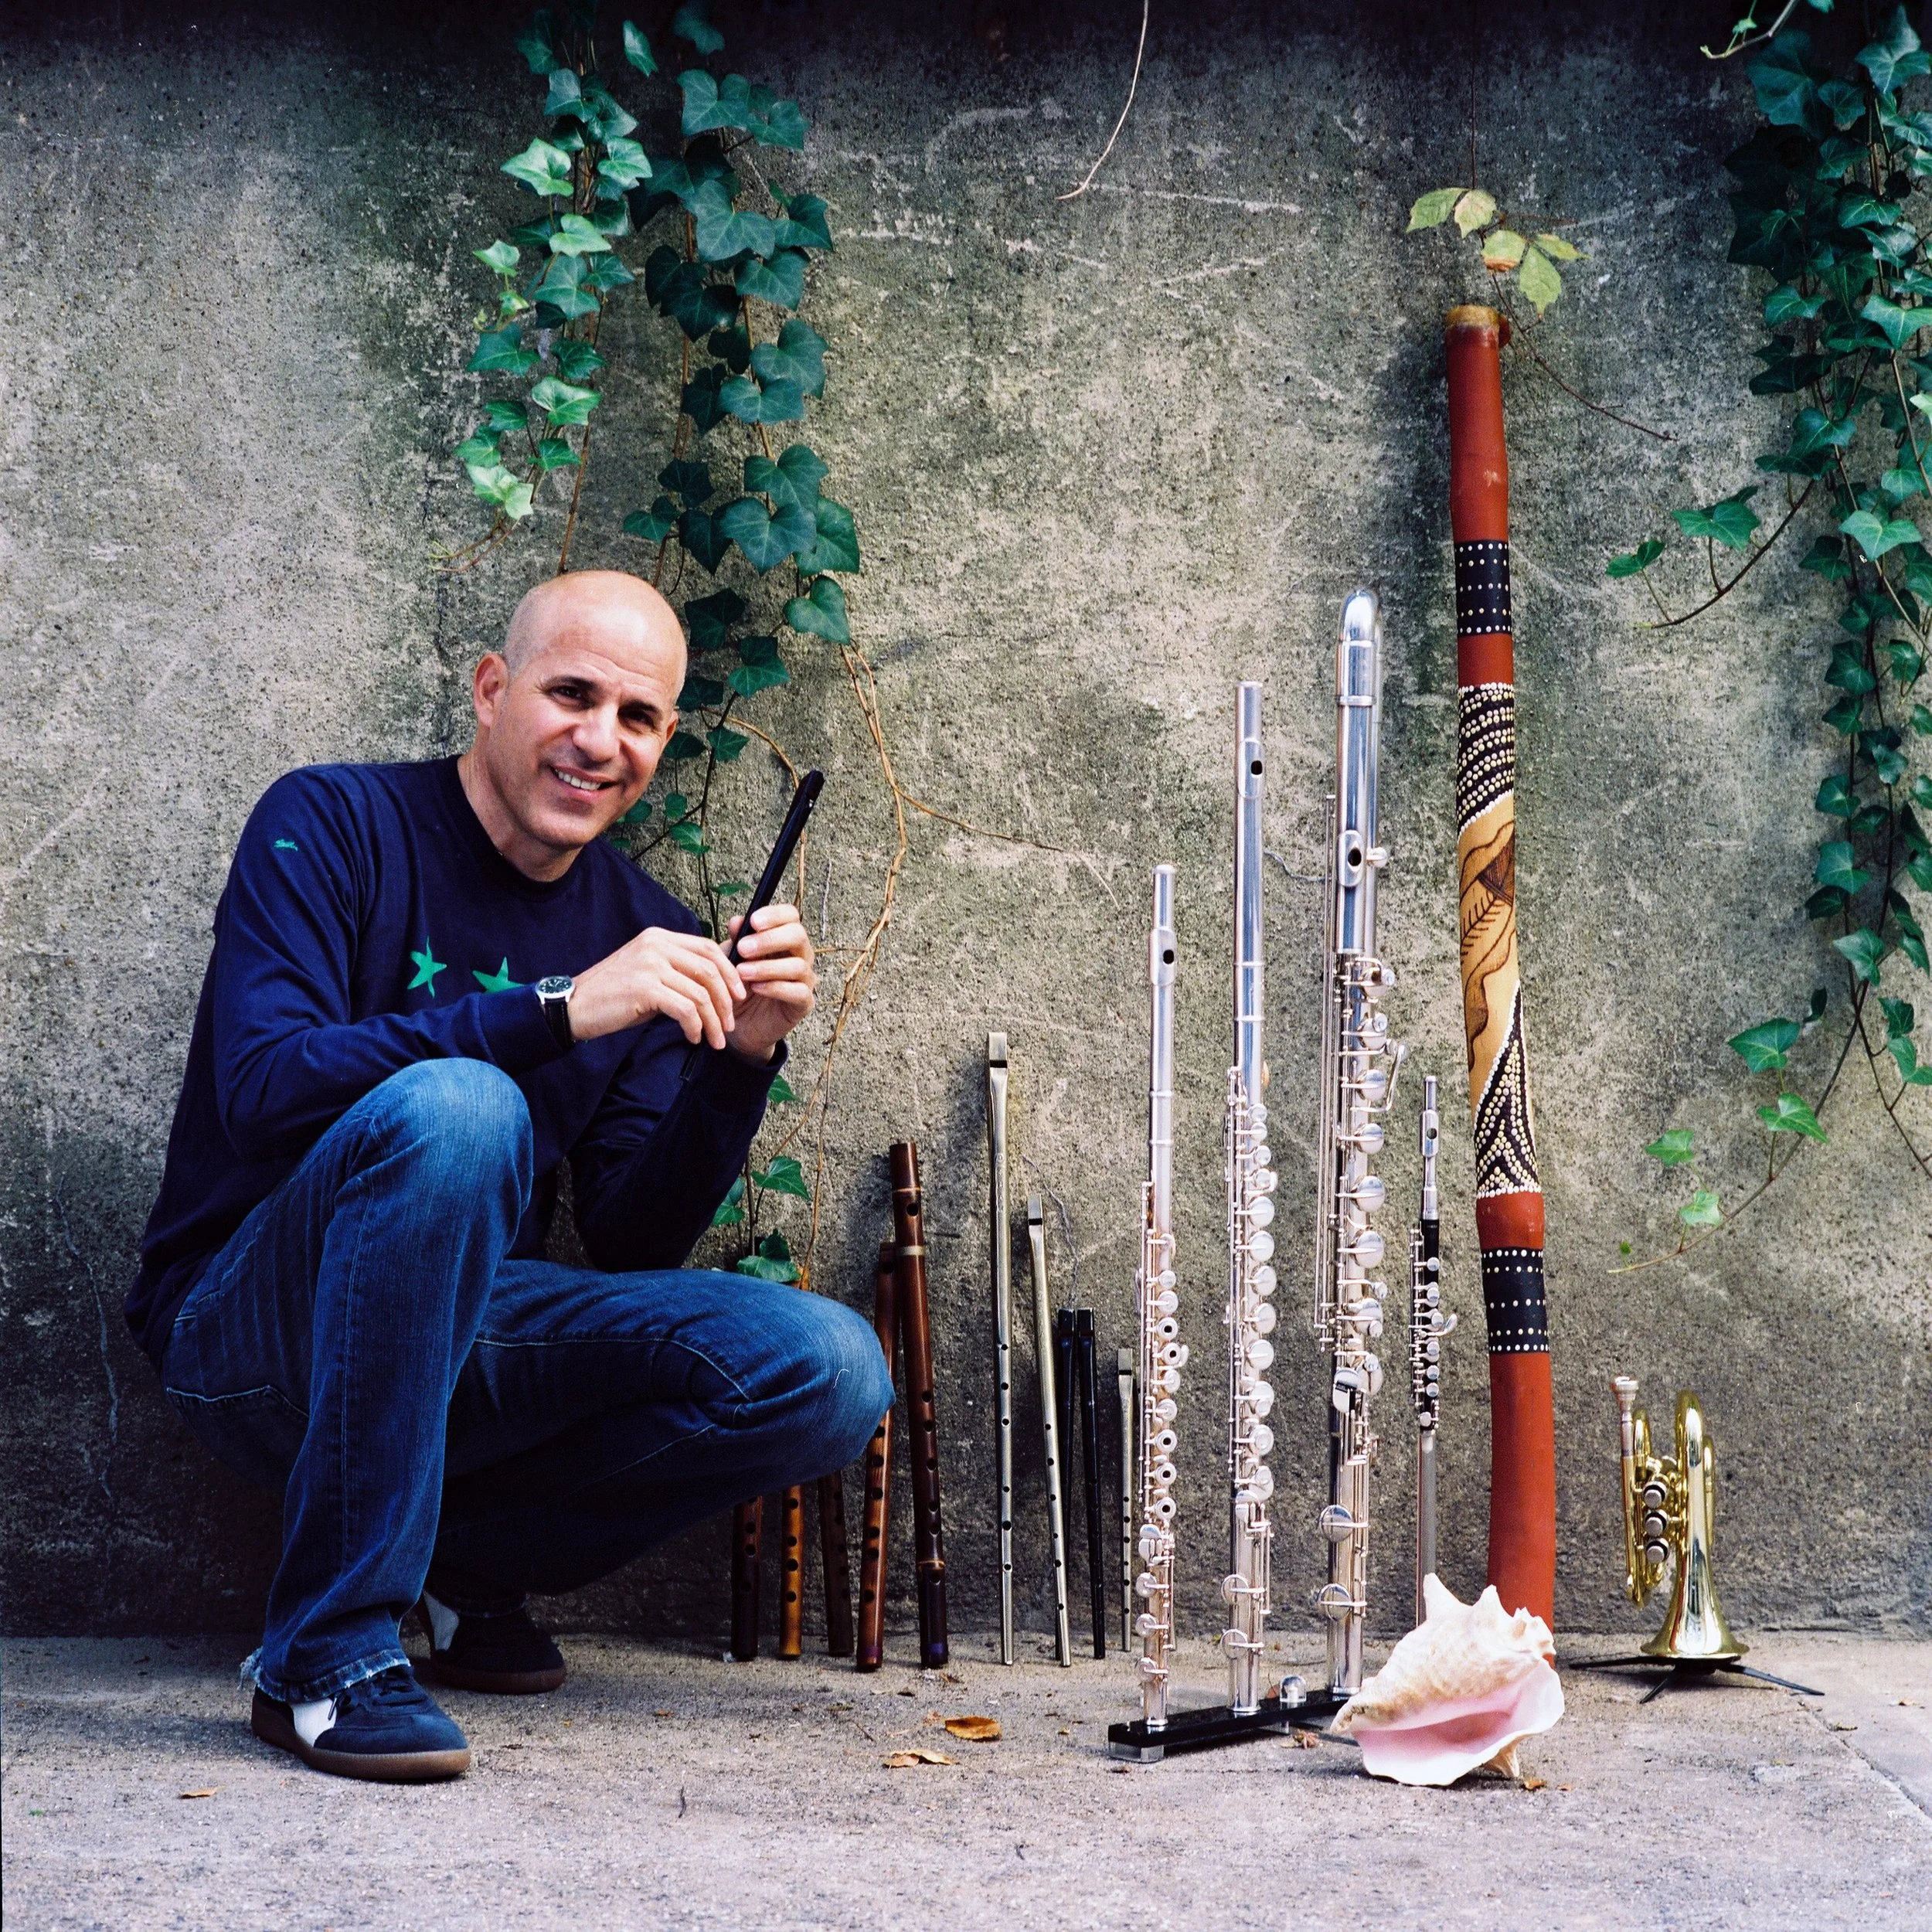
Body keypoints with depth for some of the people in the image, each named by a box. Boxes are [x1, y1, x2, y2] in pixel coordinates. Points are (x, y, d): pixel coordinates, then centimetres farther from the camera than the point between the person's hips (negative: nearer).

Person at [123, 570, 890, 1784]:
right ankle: (330, 1652, -28)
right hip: (251, 1339, -5)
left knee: (831, 1374, -16)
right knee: (453, 1109, -35)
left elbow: (634, 1250, 4)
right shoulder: (333, 825, -7)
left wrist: (740, 1064, -12)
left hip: (461, 1344, 5)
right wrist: (557, 1010, -30)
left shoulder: (643, 933, 7)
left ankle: (465, 1564, 3)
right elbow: (263, 1091, -23)